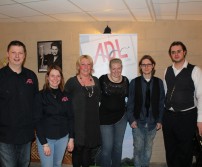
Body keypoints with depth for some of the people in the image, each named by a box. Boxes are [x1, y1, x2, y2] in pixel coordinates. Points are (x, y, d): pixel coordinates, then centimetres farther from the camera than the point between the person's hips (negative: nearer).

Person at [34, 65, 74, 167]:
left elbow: (70, 118, 6)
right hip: (46, 138, -3)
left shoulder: (66, 96, 3)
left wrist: (71, 138, 3)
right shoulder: (40, 96, -8)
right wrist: (44, 143, -12)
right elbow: (37, 121, -9)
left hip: (63, 137, 3)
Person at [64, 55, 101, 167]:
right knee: (78, 148, 5)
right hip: (78, 122, -4)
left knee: (88, 149, 14)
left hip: (93, 122, 4)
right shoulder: (72, 82, -6)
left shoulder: (96, 81, 9)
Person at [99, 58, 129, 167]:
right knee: (107, 147, -1)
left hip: (121, 117, 3)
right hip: (105, 117, -3)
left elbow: (129, 96, 13)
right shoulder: (103, 79, -8)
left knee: (118, 145, 15)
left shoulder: (125, 80, 1)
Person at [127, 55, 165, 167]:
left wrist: (160, 120, 0)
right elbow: (130, 103, 0)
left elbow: (161, 102, 3)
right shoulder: (134, 82, -1)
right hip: (138, 121, -1)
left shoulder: (158, 82, 1)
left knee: (148, 148, 11)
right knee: (138, 148, 2)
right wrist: (131, 119, -6)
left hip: (152, 122, 1)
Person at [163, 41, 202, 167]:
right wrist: (160, 114, 10)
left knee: (185, 151, 8)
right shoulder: (167, 71, 6)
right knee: (170, 150, 16)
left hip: (187, 116, -4)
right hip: (168, 115, 4)